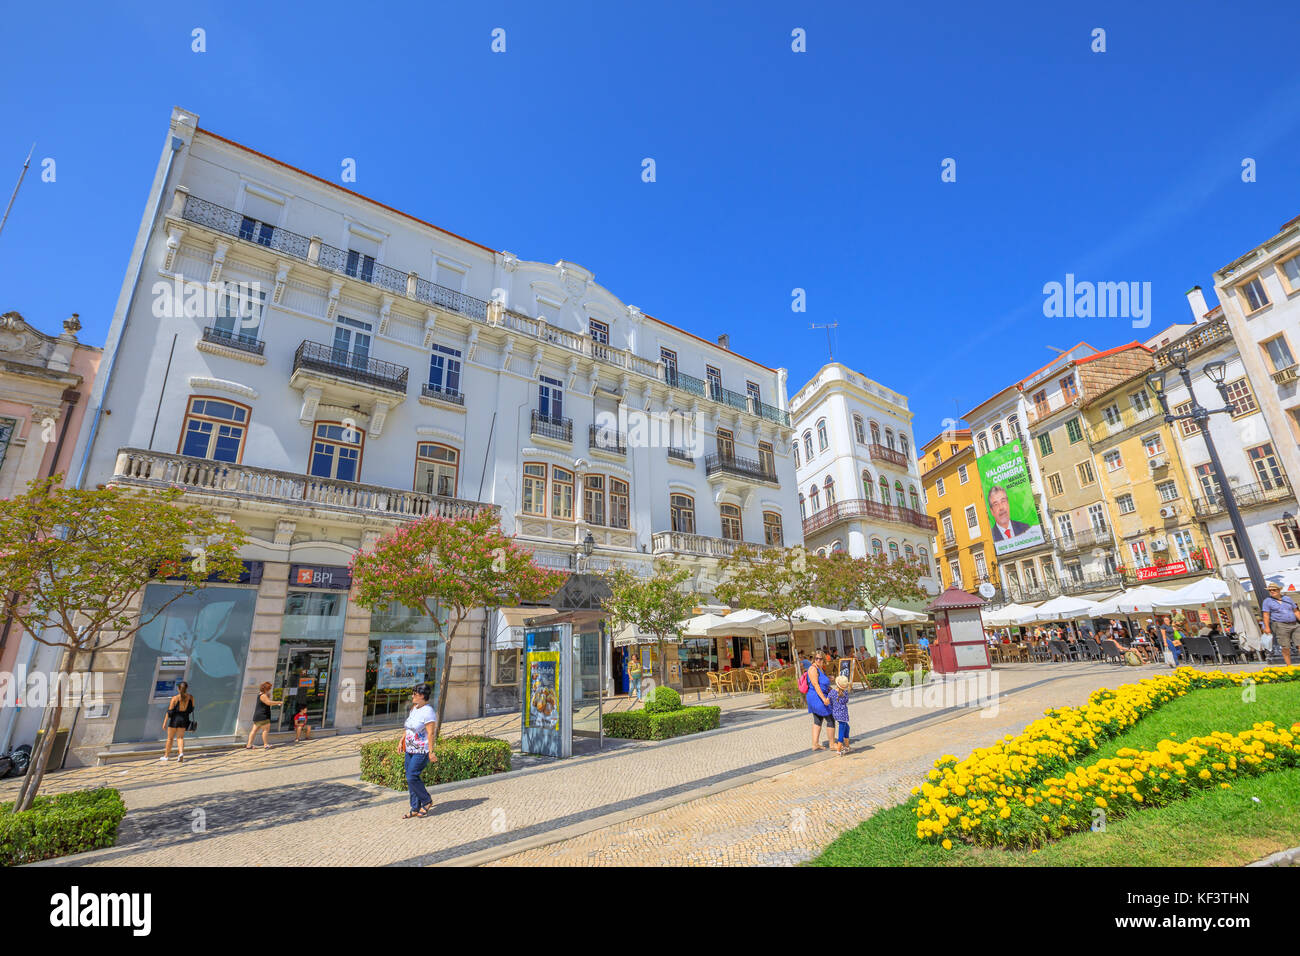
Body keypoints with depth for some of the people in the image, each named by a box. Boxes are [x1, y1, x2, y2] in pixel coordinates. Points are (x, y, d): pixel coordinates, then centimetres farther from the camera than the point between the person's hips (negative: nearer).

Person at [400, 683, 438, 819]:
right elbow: (407, 728, 21)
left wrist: (431, 752, -22)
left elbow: (431, 733, -21)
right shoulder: (414, 708, 9)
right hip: (409, 750, 9)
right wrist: (401, 741, 14)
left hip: (421, 751, -9)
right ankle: (415, 809, 20)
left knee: (412, 777, -10)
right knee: (410, 778, 9)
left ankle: (427, 801, 11)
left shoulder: (427, 711, -18)